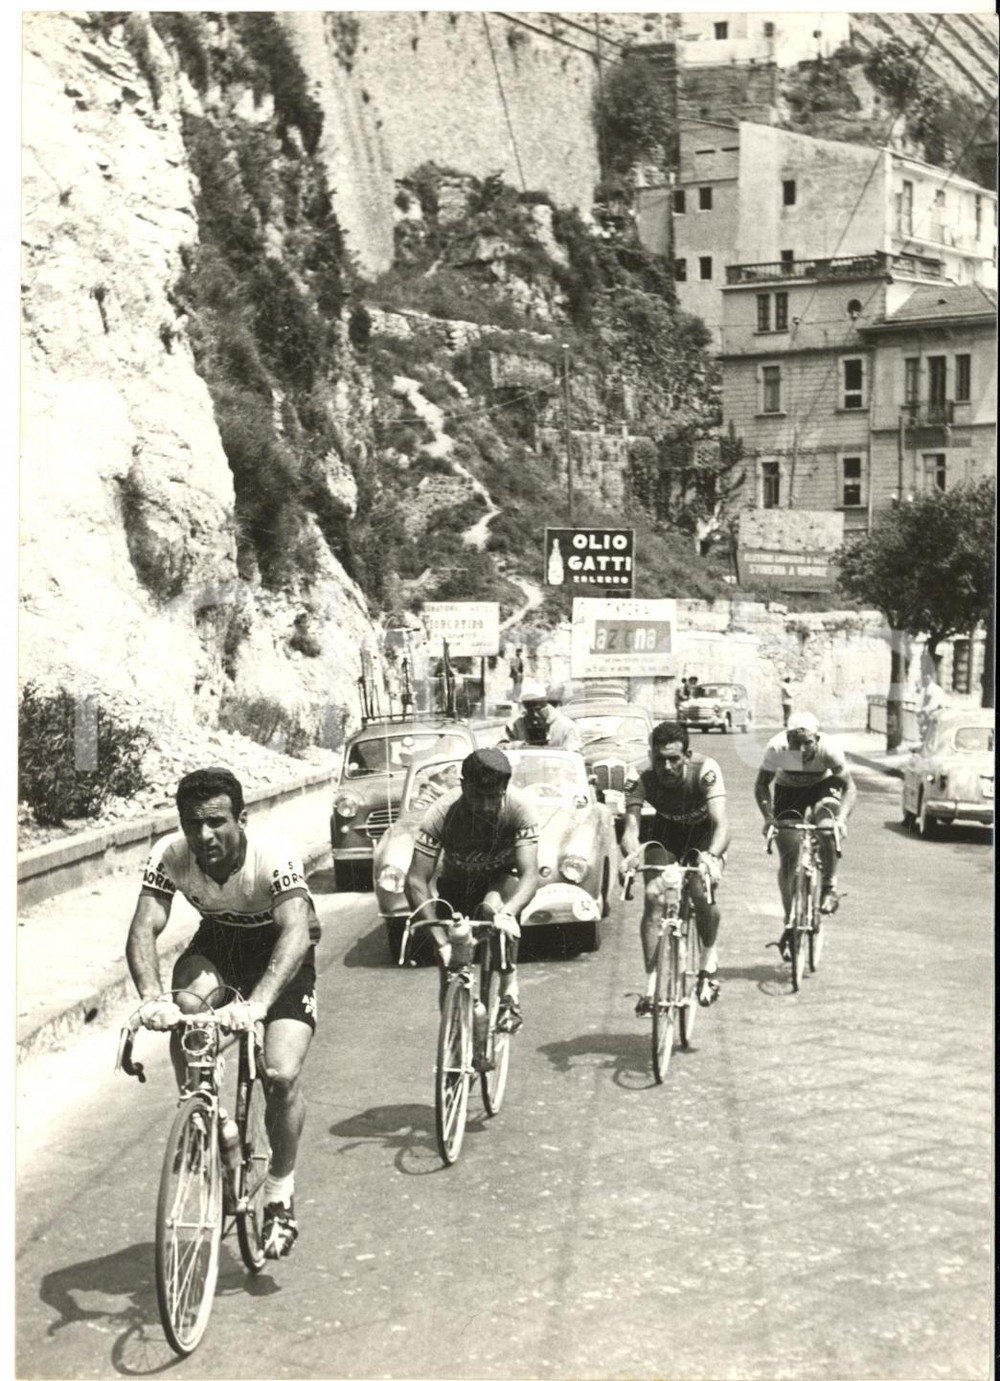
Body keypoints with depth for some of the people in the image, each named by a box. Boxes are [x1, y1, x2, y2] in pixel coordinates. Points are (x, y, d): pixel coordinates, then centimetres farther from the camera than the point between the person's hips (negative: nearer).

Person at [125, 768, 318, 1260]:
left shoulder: (275, 858, -34)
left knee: (282, 1076, -18)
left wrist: (257, 1004, -62)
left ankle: (280, 1195, 7)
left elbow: (297, 932, -46)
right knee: (185, 1006, -31)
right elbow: (144, 929, -31)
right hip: (217, 943, 3)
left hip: (280, 952, -3)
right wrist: (151, 997, -51)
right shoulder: (170, 855, -24)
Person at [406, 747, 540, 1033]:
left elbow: (530, 874, -36)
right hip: (456, 883, 1)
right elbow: (416, 881, -33)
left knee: (493, 908, -36)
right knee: (450, 970, -5)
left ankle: (510, 991, -18)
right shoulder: (442, 814, -32)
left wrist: (507, 913, -57)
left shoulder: (519, 808, -31)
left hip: (502, 878, -1)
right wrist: (441, 941, -43)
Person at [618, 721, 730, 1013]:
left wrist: (711, 856, -63)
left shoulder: (705, 770, -34)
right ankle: (651, 984, -10)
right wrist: (631, 854, -59)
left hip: (703, 832, -2)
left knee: (702, 892, -26)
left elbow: (721, 823, -43)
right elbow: (631, 827, -36)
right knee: (653, 896, -18)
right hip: (664, 830, 2)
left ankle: (709, 958, 2)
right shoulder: (639, 776, -29)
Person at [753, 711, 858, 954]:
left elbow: (849, 787, -27)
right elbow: (761, 785, -19)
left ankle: (829, 888, -8)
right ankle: (790, 922, 8)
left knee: (828, 830, -32)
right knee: (788, 858, -6)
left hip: (822, 786, -1)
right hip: (788, 790, 1)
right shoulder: (777, 748, -31)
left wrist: (842, 817, -44)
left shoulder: (829, 748, -32)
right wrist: (768, 816, -34)